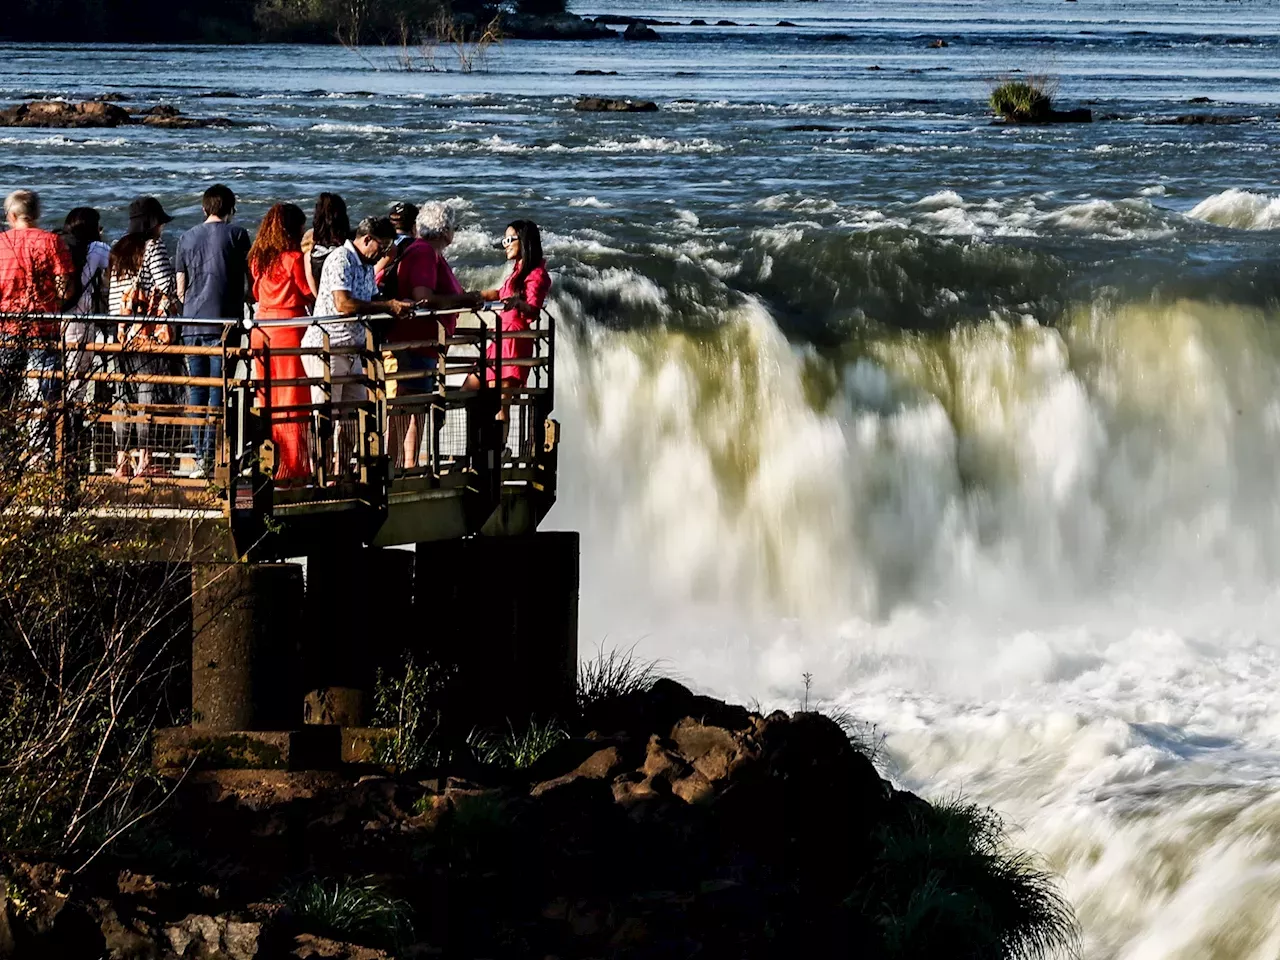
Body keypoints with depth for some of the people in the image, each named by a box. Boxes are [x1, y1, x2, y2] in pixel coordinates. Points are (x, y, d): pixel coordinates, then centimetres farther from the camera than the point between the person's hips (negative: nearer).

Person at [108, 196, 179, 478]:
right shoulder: (153, 246, -5)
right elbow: (165, 286, -11)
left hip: (122, 332, 6)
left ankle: (121, 460, 7)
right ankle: (143, 461, -9)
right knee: (147, 392, -6)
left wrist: (117, 323, 17)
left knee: (123, 392, 7)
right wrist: (176, 307, 7)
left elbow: (112, 294, 13)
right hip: (150, 329, -6)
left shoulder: (118, 251, 14)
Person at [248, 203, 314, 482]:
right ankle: (292, 466, -2)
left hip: (261, 330, 6)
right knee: (293, 401, -2)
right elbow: (311, 298, -5)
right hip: (289, 330, -6)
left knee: (268, 399, 13)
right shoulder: (294, 259, -10)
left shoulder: (258, 258, 8)